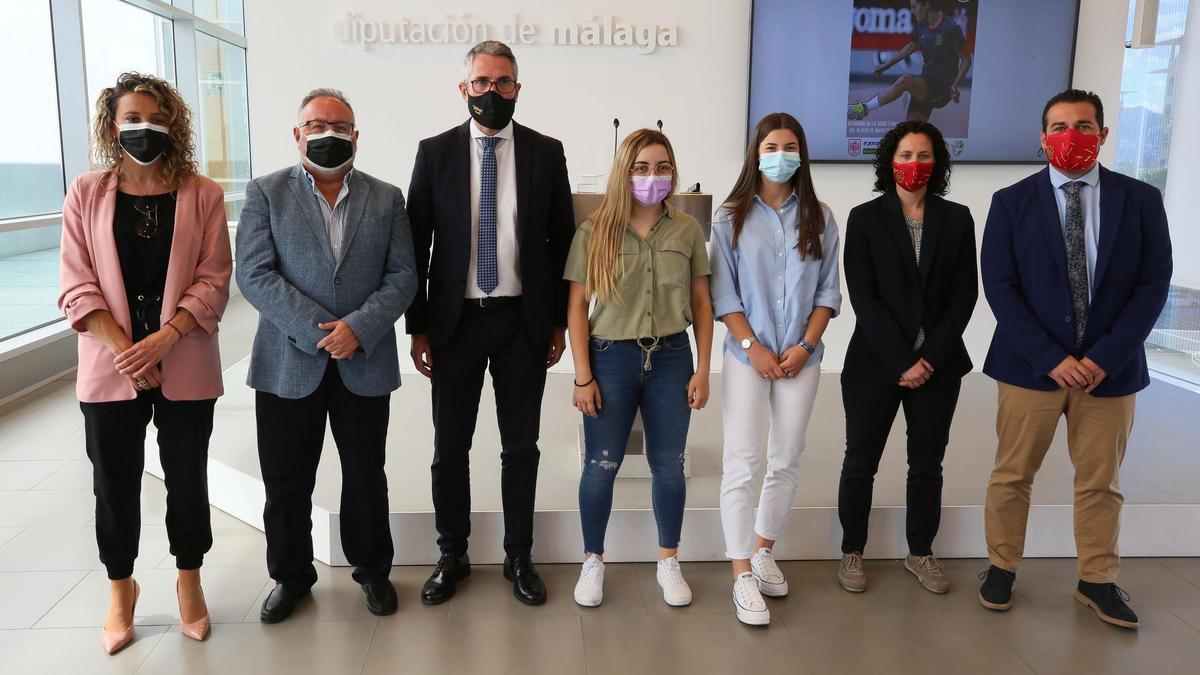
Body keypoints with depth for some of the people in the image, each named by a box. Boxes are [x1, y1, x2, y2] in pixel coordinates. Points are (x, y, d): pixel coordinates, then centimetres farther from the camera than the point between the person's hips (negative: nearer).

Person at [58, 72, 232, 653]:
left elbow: (213, 281, -5)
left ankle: (189, 578, 31)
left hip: (185, 365, -1)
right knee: (115, 484, 11)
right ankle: (120, 587, 32)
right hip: (109, 366, 1)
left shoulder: (202, 195, 0)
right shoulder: (86, 194, 2)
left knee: (187, 477, 10)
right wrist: (123, 348, -14)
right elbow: (77, 287, -2)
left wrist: (164, 338, -16)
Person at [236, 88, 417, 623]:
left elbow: (403, 276, 0)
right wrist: (317, 330, -17)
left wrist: (359, 327, -15)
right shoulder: (266, 193, 2)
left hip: (365, 363, 1)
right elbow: (254, 274, -8)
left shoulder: (386, 199, 6)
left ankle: (372, 569, 32)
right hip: (289, 363, 0)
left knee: (366, 477, 12)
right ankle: (290, 576, 31)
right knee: (286, 482, 10)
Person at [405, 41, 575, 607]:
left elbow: (562, 240, 5)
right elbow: (417, 244, 1)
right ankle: (452, 556, 28)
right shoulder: (435, 153, 0)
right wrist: (417, 327, -1)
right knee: (449, 448, 9)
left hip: (523, 321, 0)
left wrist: (561, 321, 3)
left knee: (521, 447, 10)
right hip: (455, 320, 0)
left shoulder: (545, 153, 1)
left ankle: (519, 556, 27)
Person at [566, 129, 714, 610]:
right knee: (601, 466, 7)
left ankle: (669, 561, 31)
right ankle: (593, 562, 28)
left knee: (668, 465, 12)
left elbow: (701, 303, 5)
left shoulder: (687, 230, 1)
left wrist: (702, 369, 1)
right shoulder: (595, 231, -4)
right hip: (611, 357, -1)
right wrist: (583, 377, -8)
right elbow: (576, 305, -4)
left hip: (671, 357, 2)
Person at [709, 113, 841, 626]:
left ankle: (764, 550, 29)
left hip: (801, 357, 3)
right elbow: (723, 294, -2)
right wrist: (753, 346, -10)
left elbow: (828, 291, 6)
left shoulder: (819, 219, 6)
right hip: (747, 355, -2)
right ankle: (743, 575, 3)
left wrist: (805, 346, -6)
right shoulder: (732, 217, 1)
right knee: (742, 463, -5)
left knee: (786, 462, 9)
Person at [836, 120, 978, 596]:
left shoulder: (957, 219, 6)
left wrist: (930, 357, -9)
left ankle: (920, 552, 27)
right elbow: (863, 298, -7)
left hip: (938, 365, 2)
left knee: (927, 463, 11)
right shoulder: (865, 219, -1)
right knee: (861, 462, 5)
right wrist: (901, 362, -13)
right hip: (875, 363, -2)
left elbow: (964, 295, 1)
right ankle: (852, 552, 21)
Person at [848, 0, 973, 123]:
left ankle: (863, 108, -21)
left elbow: (966, 59, -9)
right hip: (926, 86, 8)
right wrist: (887, 64, 25)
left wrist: (955, 85, -19)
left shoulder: (951, 28, -16)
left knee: (905, 80, -29)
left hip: (943, 89, -8)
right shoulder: (921, 25, 4)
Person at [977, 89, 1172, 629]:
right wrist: (1052, 358, -14)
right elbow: (1000, 286, -6)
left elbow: (1154, 284, -1)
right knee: (1012, 476, 8)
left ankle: (1097, 580, 30)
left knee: (1101, 483, 13)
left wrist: (1106, 357, -12)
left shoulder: (1140, 200, 2)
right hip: (1031, 365, -1)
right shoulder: (1012, 202, -1)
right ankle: (1001, 568, 26)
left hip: (1110, 368, 2)